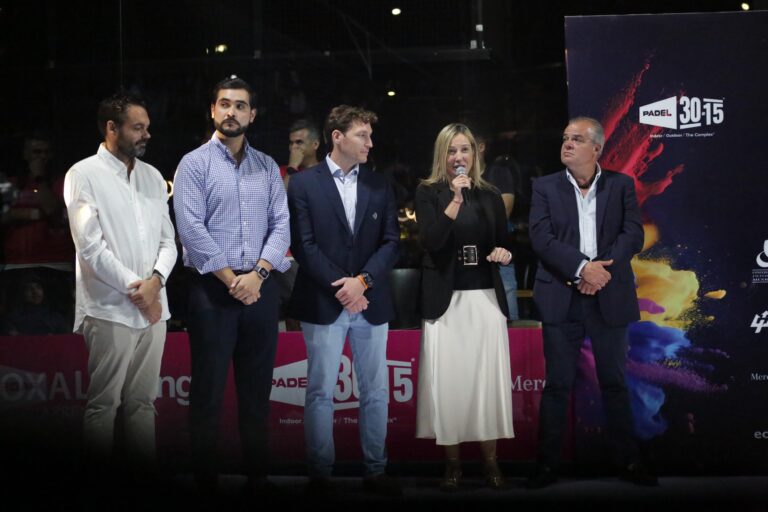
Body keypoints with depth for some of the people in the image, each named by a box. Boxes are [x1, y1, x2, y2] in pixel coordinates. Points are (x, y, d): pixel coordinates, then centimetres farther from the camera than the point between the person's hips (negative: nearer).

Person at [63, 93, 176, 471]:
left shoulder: (152, 176, 14)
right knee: (104, 404, -1)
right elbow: (90, 246, -10)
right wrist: (135, 289, -10)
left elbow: (168, 240, 11)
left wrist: (155, 281, -8)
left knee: (143, 402, 9)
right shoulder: (84, 175, -4)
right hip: (110, 309, -5)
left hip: (153, 306, 5)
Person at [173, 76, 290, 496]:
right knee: (208, 390, 2)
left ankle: (257, 476, 18)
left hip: (260, 287, 4)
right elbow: (191, 229, -10)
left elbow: (281, 225, 4)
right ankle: (205, 481, 10)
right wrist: (230, 278, -13)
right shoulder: (195, 163, -1)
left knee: (257, 388, 9)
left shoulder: (267, 167, 11)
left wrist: (256, 274, -11)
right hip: (212, 288, -4)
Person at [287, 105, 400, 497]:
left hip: (371, 302, 4)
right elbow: (303, 245, -7)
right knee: (321, 392, 1)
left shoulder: (379, 186, 9)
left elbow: (391, 242, 4)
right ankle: (320, 474, 9)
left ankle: (375, 472, 16)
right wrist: (340, 288, -13)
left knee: (376, 391, 7)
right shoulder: (304, 184, -1)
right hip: (323, 302, -3)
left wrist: (362, 281, -11)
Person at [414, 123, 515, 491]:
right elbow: (431, 241, -13)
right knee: (448, 379, -3)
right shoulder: (429, 193, 1)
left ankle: (490, 460, 11)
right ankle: (452, 462, 8)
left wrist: (504, 253, -5)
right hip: (446, 299, -2)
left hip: (486, 297, 3)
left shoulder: (490, 196, 10)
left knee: (487, 378, 2)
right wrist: (455, 199, -19)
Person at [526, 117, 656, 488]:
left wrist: (602, 269, -17)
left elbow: (634, 234, -3)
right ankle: (547, 464, 11)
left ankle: (628, 461, 18)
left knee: (614, 382, 9)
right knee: (557, 384, 3)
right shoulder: (545, 188, 4)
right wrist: (582, 268, -19)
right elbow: (541, 238, -8)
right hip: (561, 298, 0)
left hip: (610, 297, 1)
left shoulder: (621, 185, 6)